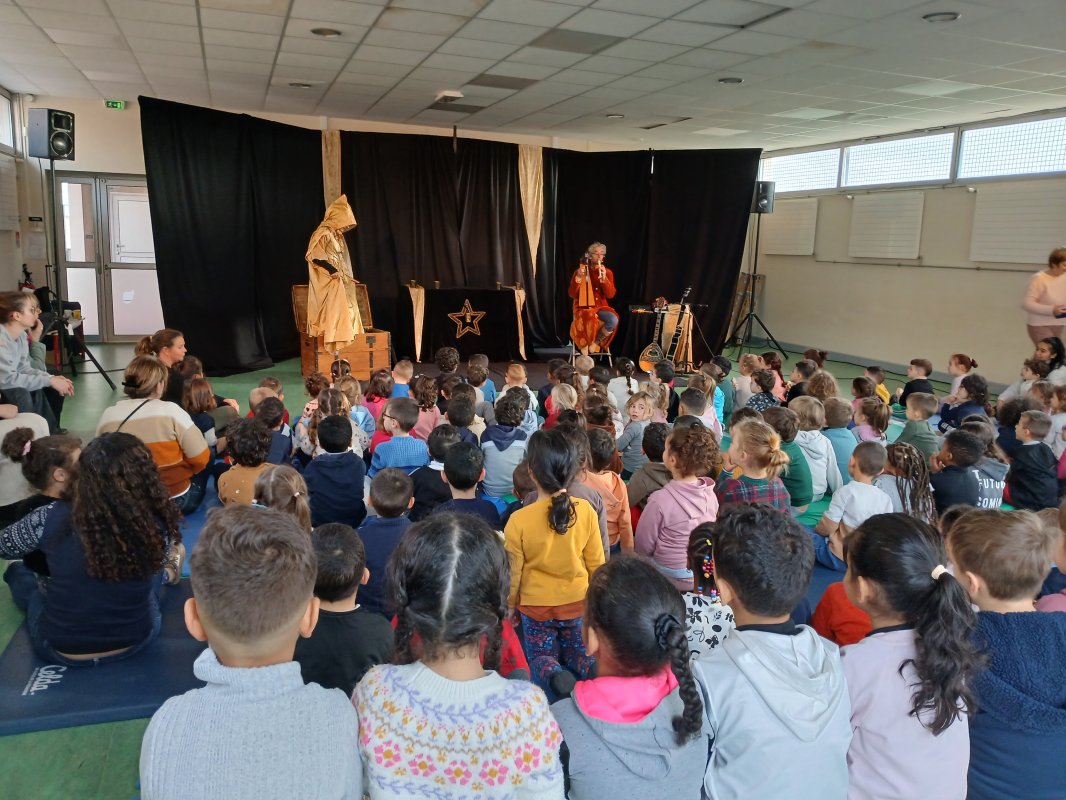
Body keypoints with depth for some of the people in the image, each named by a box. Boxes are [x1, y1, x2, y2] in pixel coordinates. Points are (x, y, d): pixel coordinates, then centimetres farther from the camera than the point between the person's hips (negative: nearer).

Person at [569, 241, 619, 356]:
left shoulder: (608, 272, 5)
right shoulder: (580, 271, 1)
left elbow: (610, 295, -7)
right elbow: (572, 294, -6)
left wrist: (604, 278, -21)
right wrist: (578, 278, -20)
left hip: (601, 307, 2)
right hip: (583, 308, -2)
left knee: (613, 320, -31)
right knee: (590, 320, -38)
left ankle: (596, 342, -4)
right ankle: (585, 343, -5)